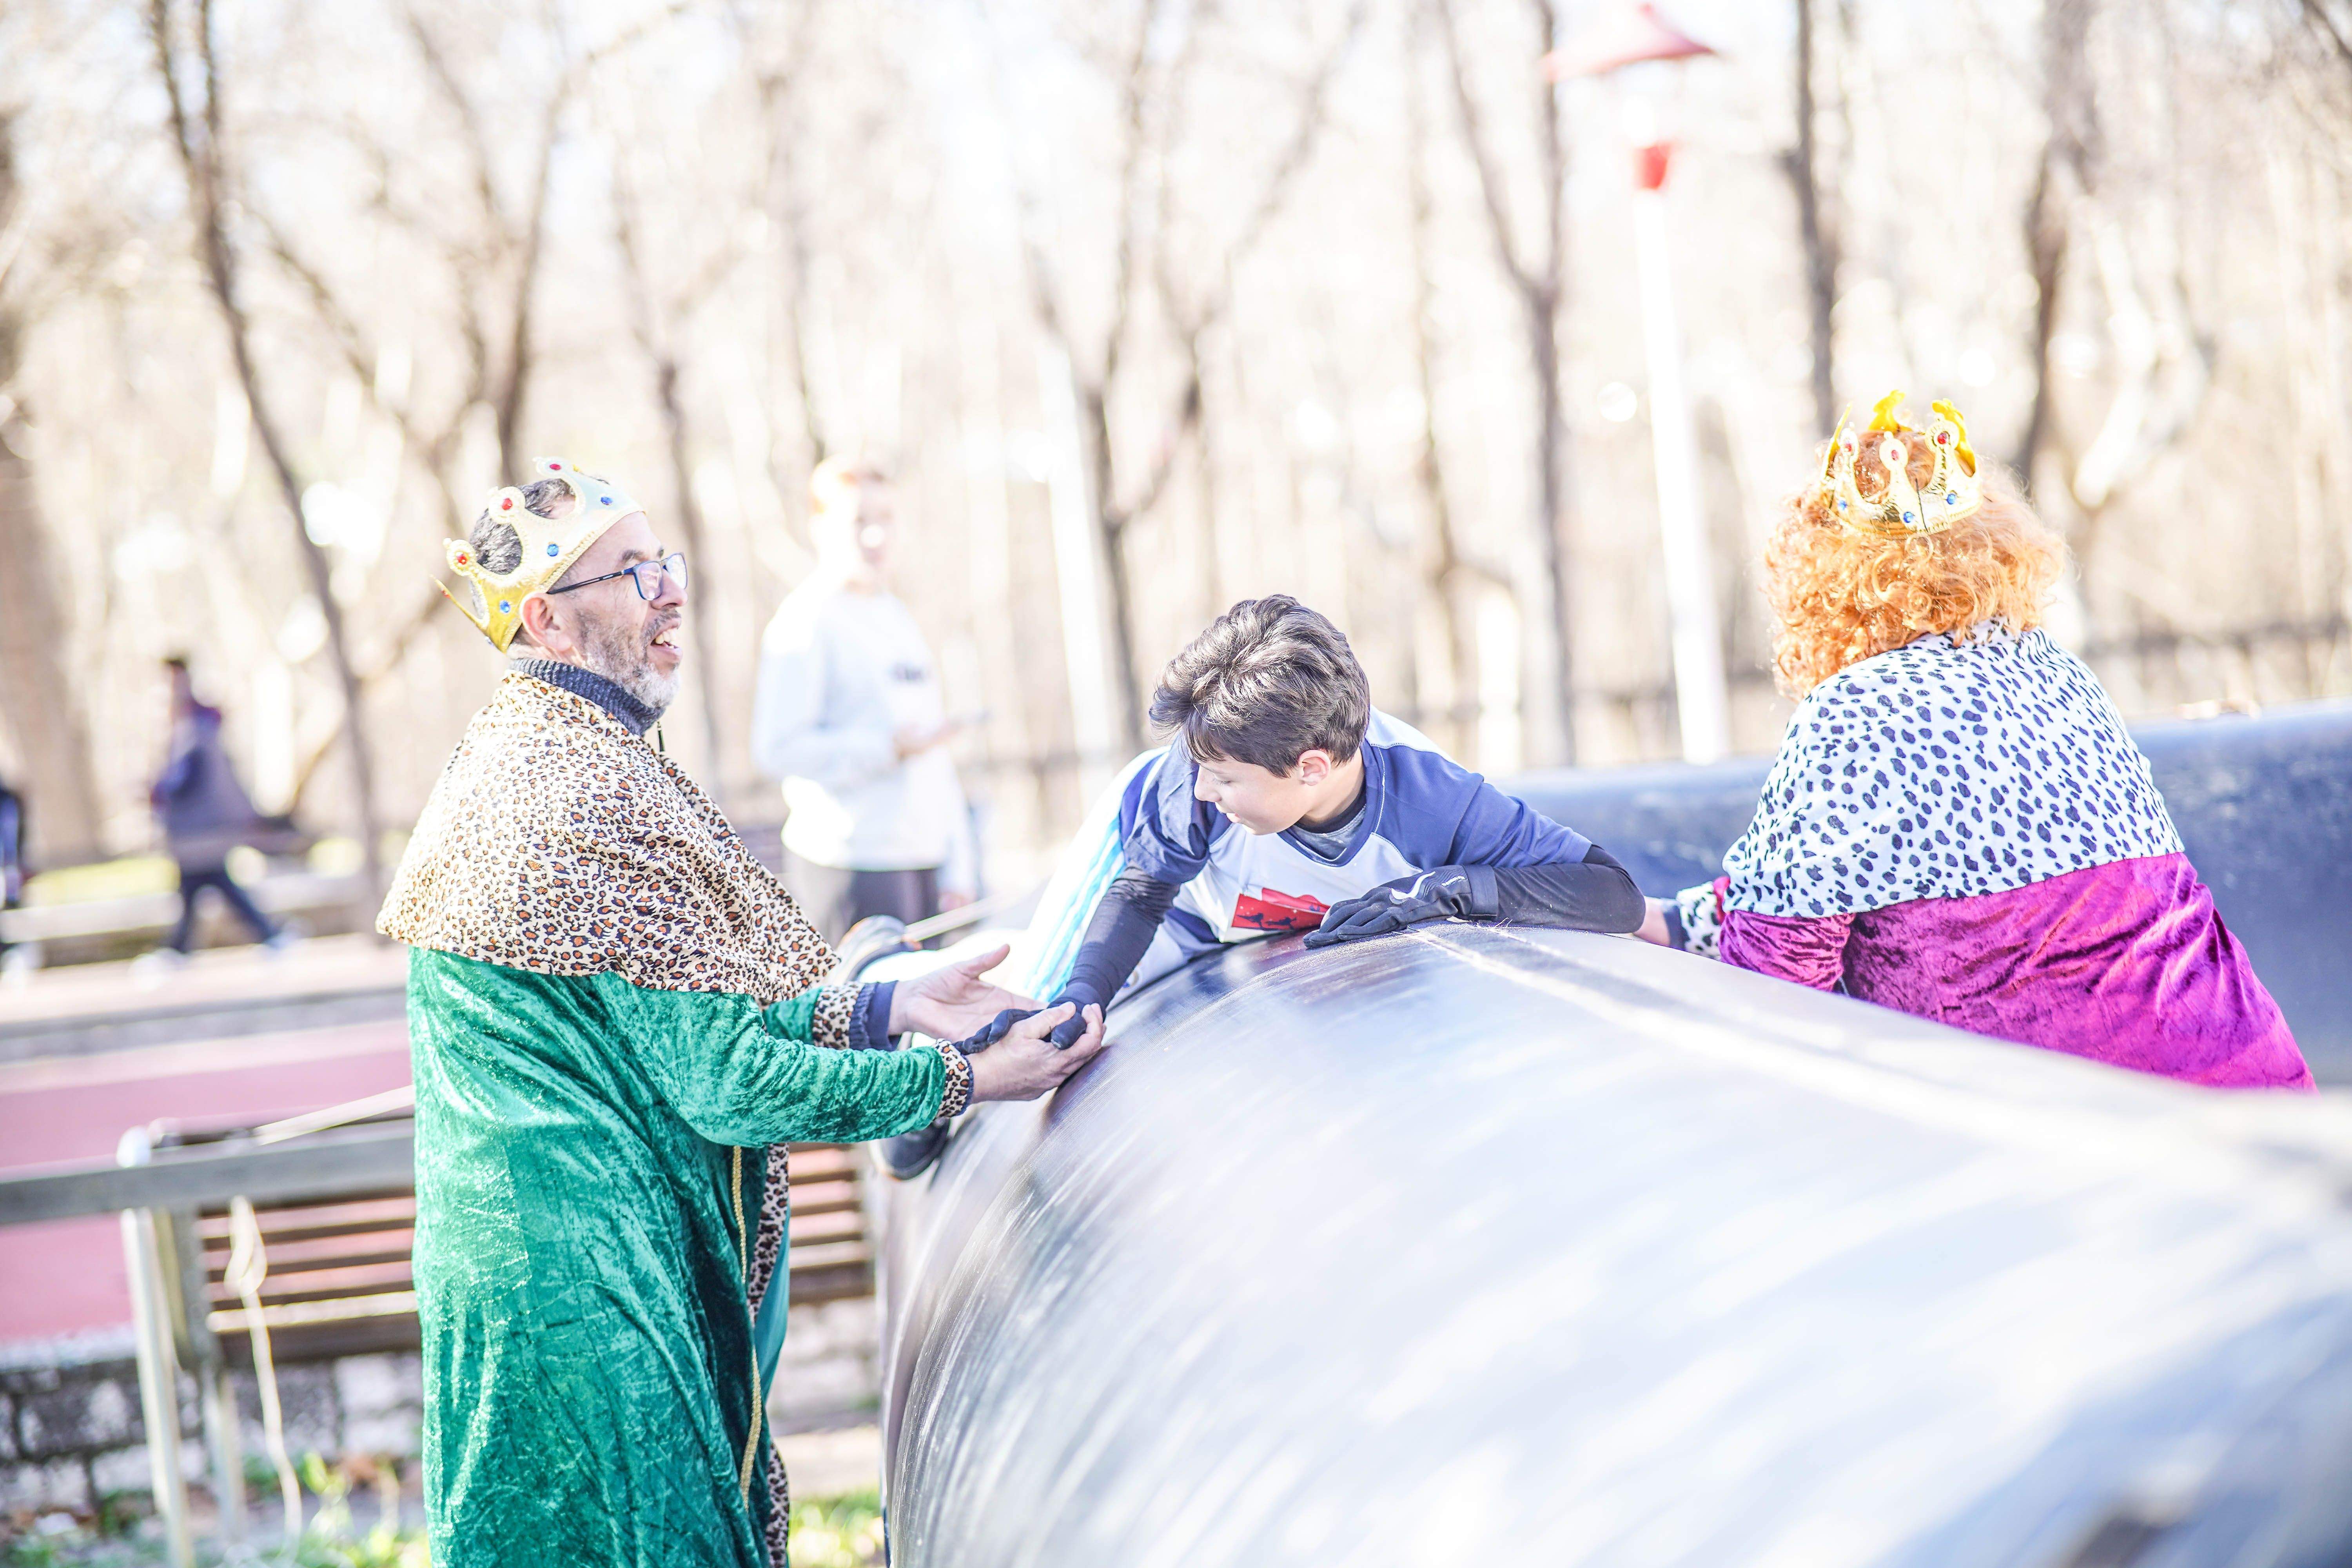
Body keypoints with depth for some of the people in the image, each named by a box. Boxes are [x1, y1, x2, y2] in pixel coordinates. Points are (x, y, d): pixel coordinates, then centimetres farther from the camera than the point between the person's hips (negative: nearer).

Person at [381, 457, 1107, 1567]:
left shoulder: (516, 758, 11)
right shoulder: (590, 803, -21)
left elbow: (677, 1019, 13)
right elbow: (723, 1082, -20)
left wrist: (884, 1008, 9)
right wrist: (959, 1081, -12)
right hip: (586, 1298, -10)